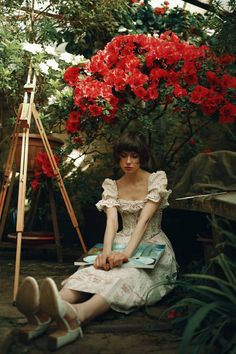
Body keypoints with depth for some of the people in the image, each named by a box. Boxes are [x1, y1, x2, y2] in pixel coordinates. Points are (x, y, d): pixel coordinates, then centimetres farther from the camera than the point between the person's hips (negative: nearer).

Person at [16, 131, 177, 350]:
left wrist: (127, 253, -35)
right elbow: (112, 221, -12)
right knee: (96, 269, -32)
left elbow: (144, 220, -19)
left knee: (128, 273, -38)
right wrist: (106, 252, -33)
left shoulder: (157, 180, -6)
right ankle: (44, 312, -61)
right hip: (123, 242, 3)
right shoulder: (112, 186, 5)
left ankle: (76, 316, -68)